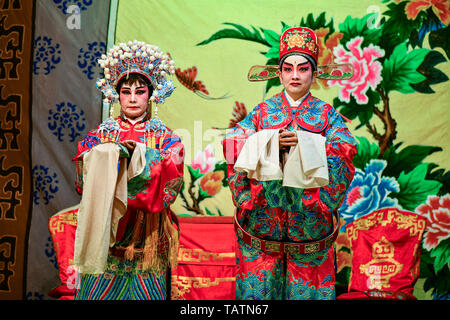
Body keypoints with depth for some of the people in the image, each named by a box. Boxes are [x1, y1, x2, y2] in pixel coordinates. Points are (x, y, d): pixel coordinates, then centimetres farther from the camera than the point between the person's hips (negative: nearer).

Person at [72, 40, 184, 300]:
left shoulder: (165, 137, 4)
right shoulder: (101, 134, 8)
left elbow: (172, 182, -10)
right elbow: (84, 180, -3)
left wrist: (133, 152, -15)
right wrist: (112, 153, -18)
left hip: (147, 237, -1)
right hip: (104, 233, 1)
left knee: (144, 291, 3)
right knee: (100, 290, 4)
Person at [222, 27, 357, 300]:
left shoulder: (326, 114, 8)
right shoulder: (263, 111, 10)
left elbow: (345, 151, -7)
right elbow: (233, 146, -2)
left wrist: (304, 143, -16)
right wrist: (271, 141, -13)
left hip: (309, 216, 0)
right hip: (263, 215, 1)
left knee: (307, 283, 6)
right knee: (260, 282, 5)